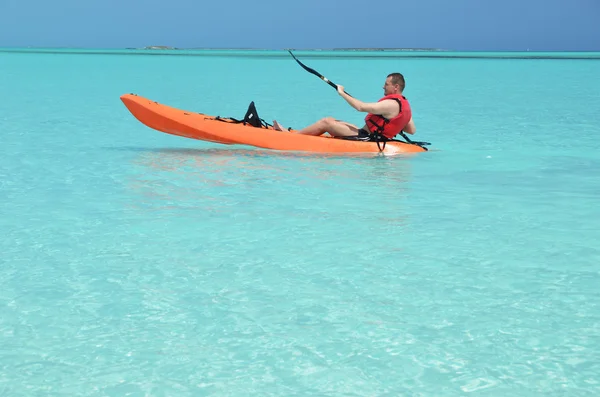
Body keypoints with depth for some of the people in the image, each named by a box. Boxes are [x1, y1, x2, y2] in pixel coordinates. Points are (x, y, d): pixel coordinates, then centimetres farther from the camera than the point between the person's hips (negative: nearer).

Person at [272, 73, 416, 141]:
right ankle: (295, 133, 11)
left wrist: (342, 93, -13)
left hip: (366, 138, -10)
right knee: (330, 120, 12)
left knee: (326, 122, -9)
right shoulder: (405, 105, 9)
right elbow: (412, 130, 14)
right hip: (368, 134, 10)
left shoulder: (391, 104, -21)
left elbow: (361, 107, -24)